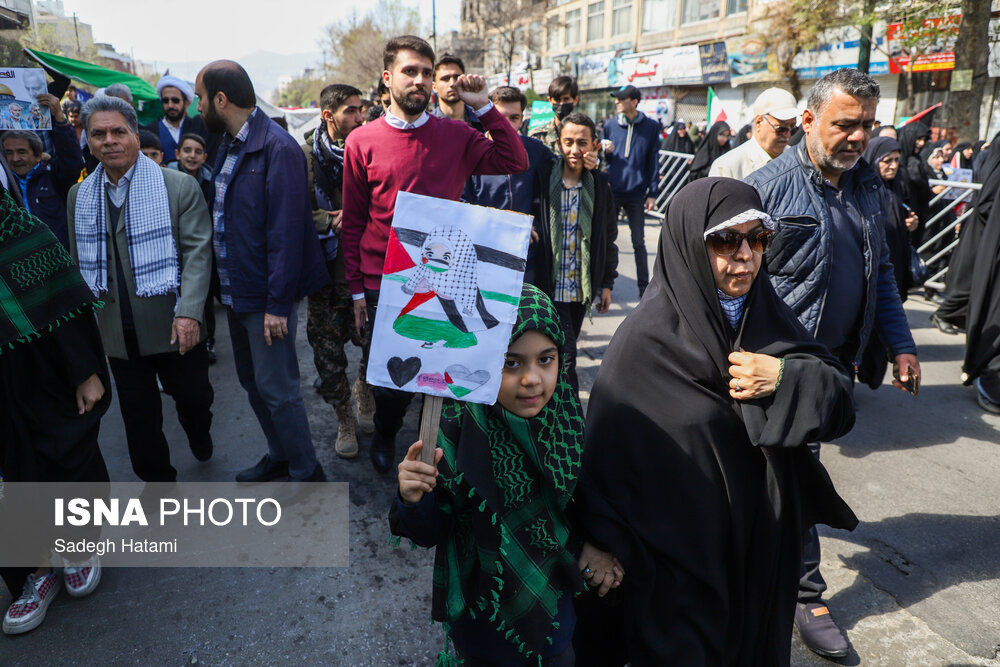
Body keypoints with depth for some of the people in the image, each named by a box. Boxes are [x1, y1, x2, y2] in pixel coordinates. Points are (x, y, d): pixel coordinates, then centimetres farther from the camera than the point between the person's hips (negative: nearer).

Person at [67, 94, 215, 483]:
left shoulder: (179, 187, -6)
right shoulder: (80, 196, 8)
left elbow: (198, 252, -11)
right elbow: (79, 263, 15)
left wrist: (188, 312, -20)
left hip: (173, 328, -3)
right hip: (117, 334, 4)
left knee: (194, 396, 8)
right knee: (138, 415, 12)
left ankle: (198, 434, 43)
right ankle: (157, 479, 33)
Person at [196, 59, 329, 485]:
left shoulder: (277, 149, -18)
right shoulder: (229, 146, 11)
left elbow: (285, 232, -21)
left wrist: (278, 303, -22)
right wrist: (226, 287, 12)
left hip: (267, 295, -9)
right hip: (236, 291, 9)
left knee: (276, 389, -1)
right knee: (253, 382, 19)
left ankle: (307, 474, 17)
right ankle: (279, 456, 37)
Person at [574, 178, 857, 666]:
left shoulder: (769, 317, -2)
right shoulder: (649, 338, -19)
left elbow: (840, 402, -2)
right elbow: (606, 450, -18)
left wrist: (786, 378, -20)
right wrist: (606, 545, -17)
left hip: (762, 545, 6)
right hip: (678, 557, -5)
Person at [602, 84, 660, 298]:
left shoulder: (651, 126, 3)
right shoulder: (610, 125, 8)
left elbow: (654, 161, 4)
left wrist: (652, 193, -1)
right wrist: (606, 152, -9)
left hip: (636, 194, -1)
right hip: (612, 191, 2)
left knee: (639, 243, 5)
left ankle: (644, 287, 15)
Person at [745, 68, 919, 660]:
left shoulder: (868, 185, 9)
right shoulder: (769, 185, -13)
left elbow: (880, 271, 16)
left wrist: (900, 342, 13)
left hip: (837, 359, 7)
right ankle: (808, 594, 14)